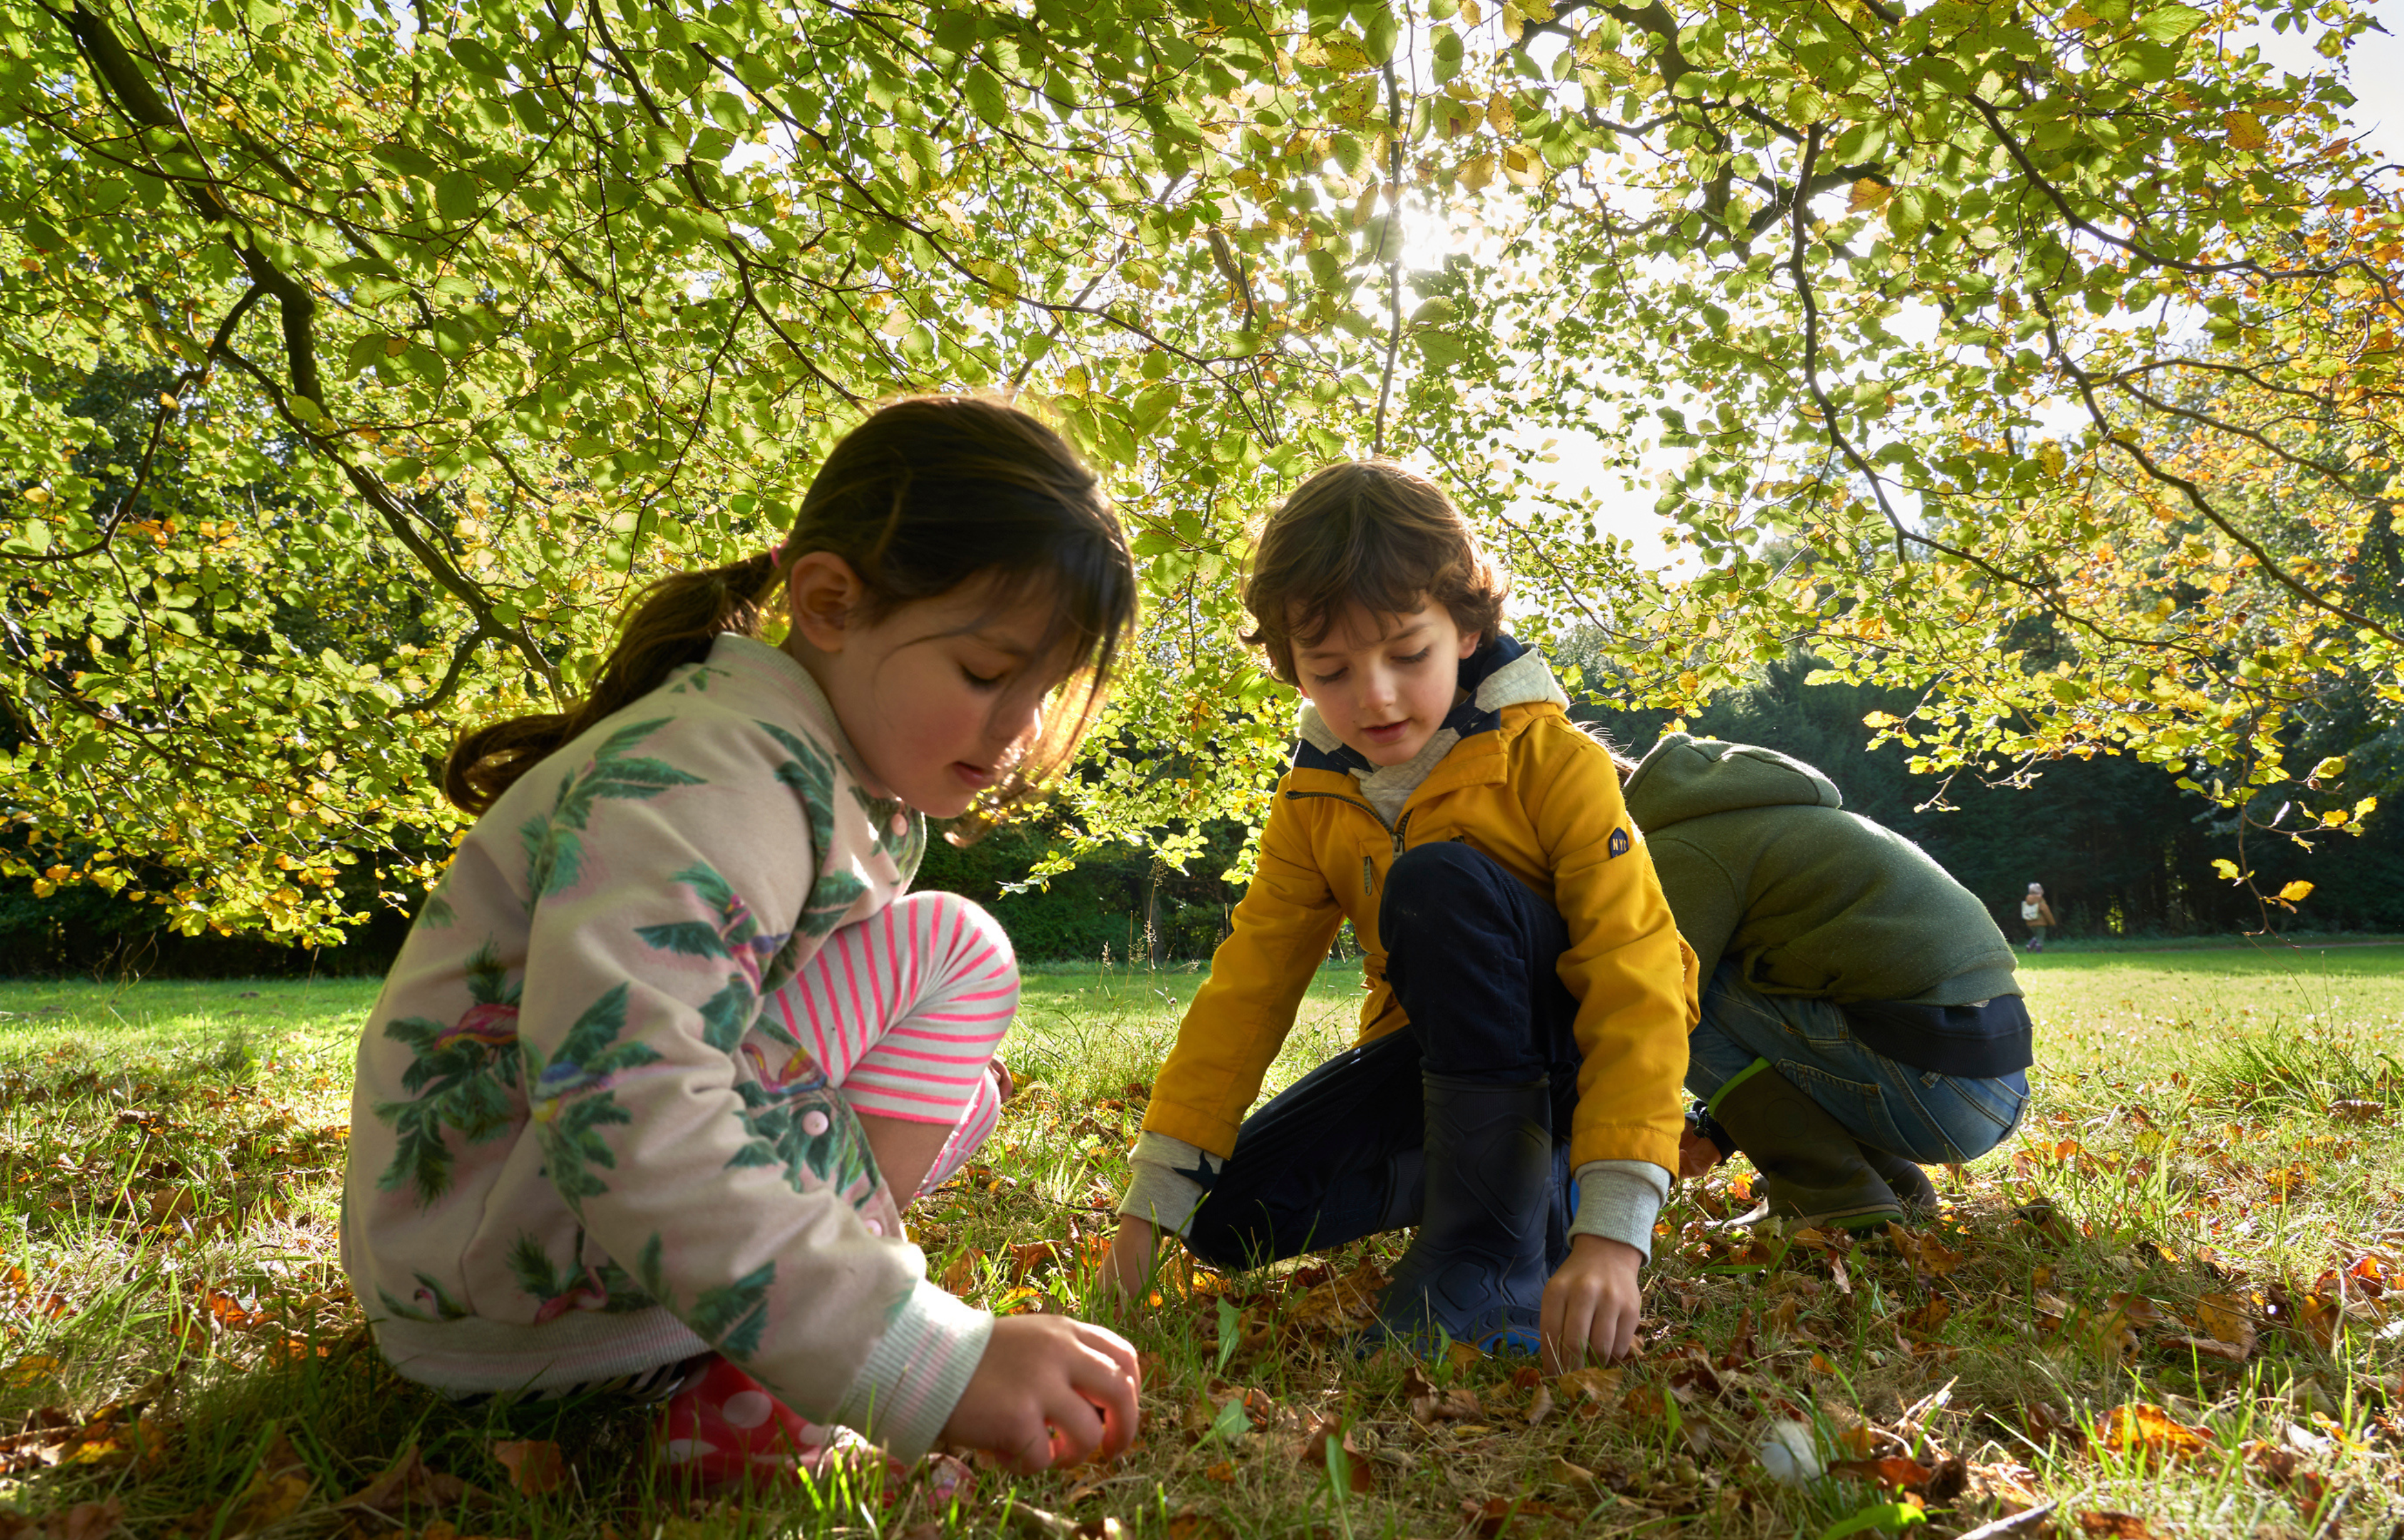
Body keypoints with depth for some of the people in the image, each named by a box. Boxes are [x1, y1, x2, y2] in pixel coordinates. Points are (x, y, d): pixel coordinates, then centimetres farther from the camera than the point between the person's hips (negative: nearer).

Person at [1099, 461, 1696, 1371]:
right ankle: (1527, 1167, 7)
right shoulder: (1314, 806, -5)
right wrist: (1153, 1199, -16)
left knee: (1440, 879, -34)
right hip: (1437, 1046, 6)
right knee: (1235, 1218, -8)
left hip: (1575, 1049, -6)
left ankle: (1494, 1258, -27)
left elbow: (1636, 989, -29)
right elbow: (1247, 986, -9)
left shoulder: (1554, 765, -22)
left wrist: (1611, 1231, -40)